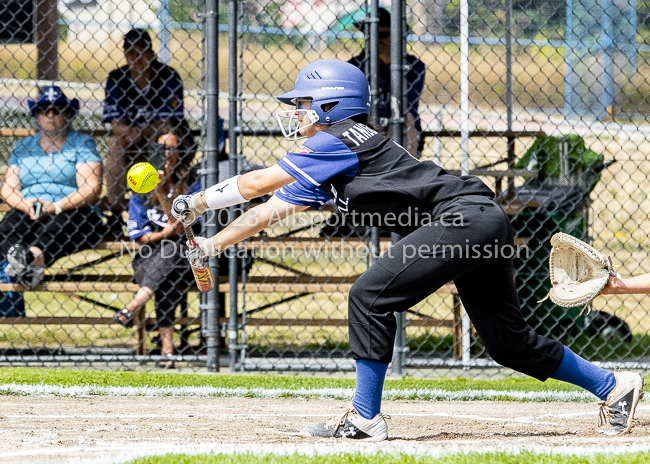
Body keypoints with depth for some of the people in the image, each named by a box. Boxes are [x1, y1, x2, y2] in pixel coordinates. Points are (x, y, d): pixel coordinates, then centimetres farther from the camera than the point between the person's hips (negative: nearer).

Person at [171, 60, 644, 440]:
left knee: (371, 295, -13)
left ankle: (366, 416, -10)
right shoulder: (322, 170, 21)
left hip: (463, 214, -10)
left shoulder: (340, 140, -7)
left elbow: (257, 183, -6)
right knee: (508, 340, 14)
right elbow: (270, 210, 22)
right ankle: (612, 385, 22)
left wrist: (197, 201, 3)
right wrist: (213, 244, 13)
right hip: (487, 225, 10)